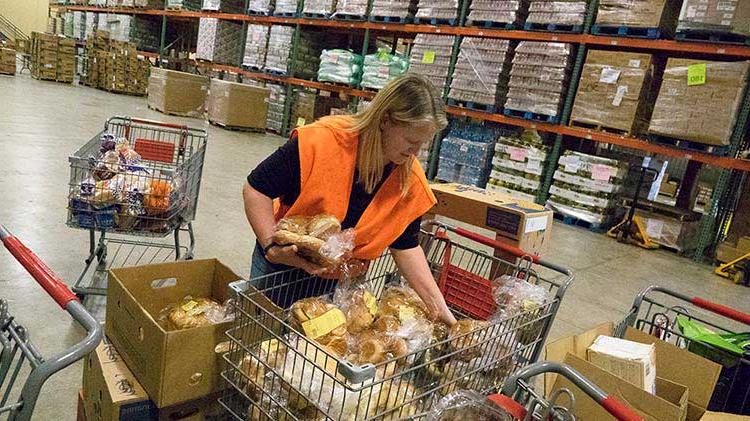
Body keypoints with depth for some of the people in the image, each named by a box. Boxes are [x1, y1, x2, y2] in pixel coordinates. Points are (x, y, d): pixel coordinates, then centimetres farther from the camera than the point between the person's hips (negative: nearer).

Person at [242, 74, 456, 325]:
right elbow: (256, 189, -19)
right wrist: (272, 247, -29)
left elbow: (405, 246, -4)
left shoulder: (411, 181, -15)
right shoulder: (321, 141, -27)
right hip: (280, 264, -2)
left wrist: (437, 305, -9)